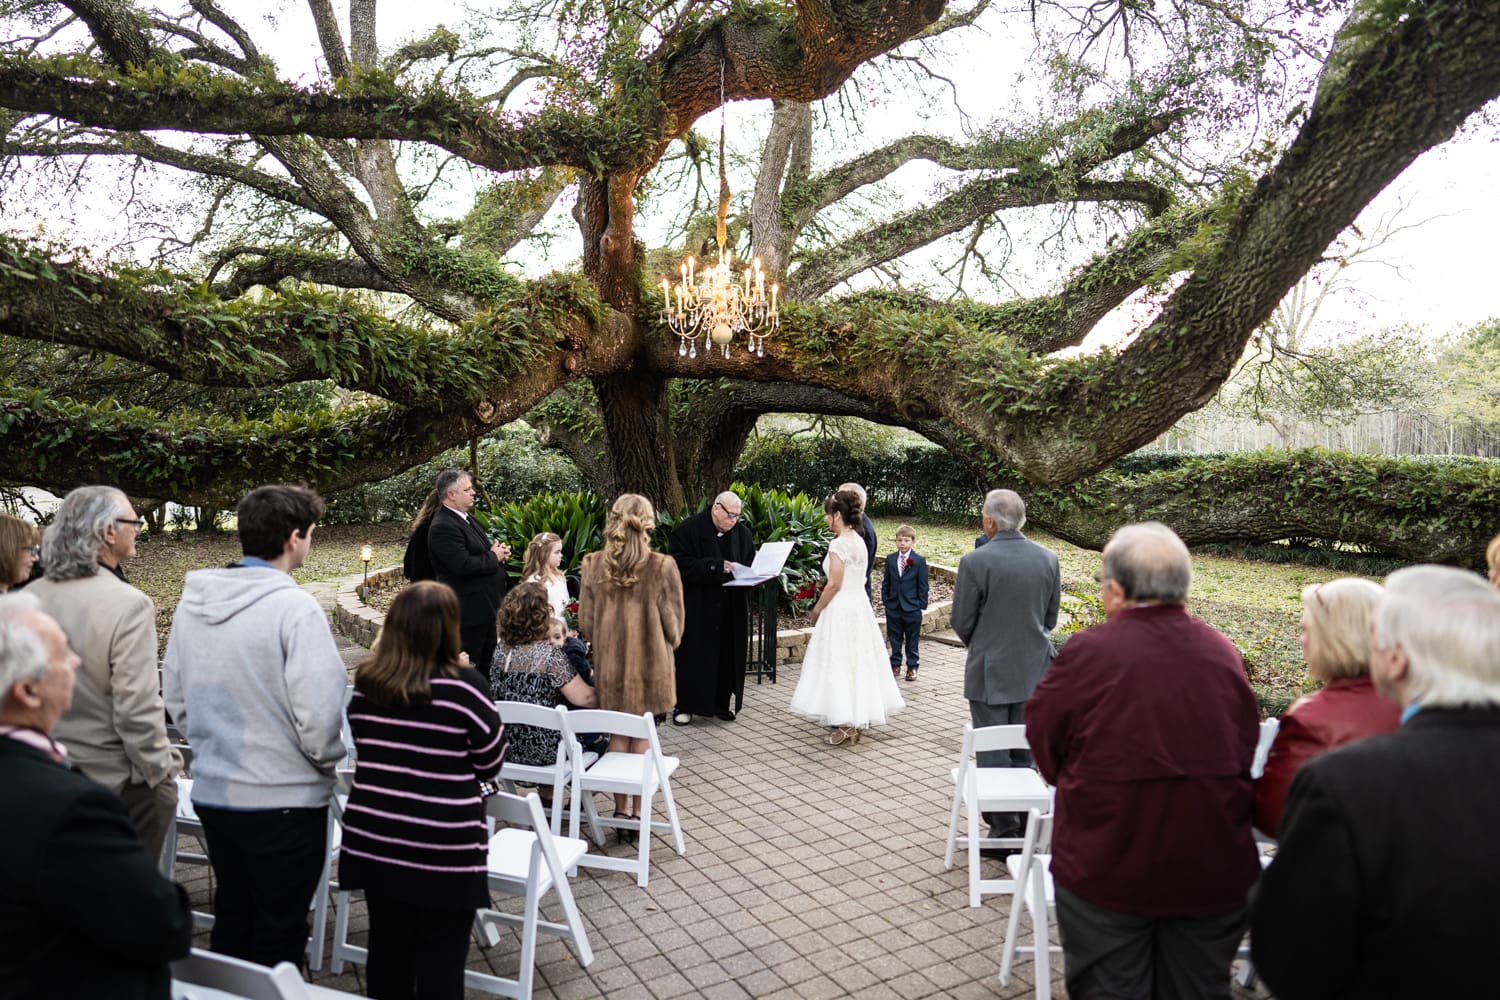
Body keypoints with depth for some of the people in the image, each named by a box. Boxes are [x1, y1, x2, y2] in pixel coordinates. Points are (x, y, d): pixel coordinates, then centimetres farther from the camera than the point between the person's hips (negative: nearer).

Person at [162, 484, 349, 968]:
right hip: (284, 799, -6)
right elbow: (318, 713, -23)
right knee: (279, 935, 12)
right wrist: (329, 760, -3)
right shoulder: (294, 607, -21)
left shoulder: (193, 599, 0)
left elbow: (175, 697, 7)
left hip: (212, 792, 7)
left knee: (230, 919, 24)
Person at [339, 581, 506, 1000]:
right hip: (444, 846, -4)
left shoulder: (365, 682, -2)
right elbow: (491, 765, -5)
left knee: (387, 949, 18)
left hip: (375, 839, 5)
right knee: (441, 958, 9)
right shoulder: (465, 684, -16)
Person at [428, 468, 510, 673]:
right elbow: (463, 565, -29)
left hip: (486, 606, 10)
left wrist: (499, 550, 2)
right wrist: (494, 557, -15)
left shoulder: (466, 517, 11)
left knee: (487, 662, 19)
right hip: (469, 610, -10)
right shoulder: (443, 527, -20)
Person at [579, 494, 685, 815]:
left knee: (618, 734, 15)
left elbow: (585, 623, 1)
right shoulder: (662, 566, -14)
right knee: (641, 735, 10)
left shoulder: (593, 564, -6)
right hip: (651, 663, -2)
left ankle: (621, 807, 22)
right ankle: (639, 809, 18)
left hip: (610, 663, 2)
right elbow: (673, 626, -6)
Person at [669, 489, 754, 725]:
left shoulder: (742, 533, 8)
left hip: (731, 611, 5)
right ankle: (685, 706, 13)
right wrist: (715, 566, -22)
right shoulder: (688, 529, -8)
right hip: (695, 607, -4)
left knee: (727, 655, 8)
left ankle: (721, 703, 21)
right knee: (692, 656, 1)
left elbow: (750, 564, 17)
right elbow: (679, 564, -16)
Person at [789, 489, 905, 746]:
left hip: (841, 609, -9)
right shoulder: (859, 541, 9)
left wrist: (817, 610, -6)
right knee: (857, 661, 15)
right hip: (859, 604, 9)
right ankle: (857, 719, 24)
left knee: (840, 663, -1)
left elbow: (834, 584, -19)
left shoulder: (838, 544, -18)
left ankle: (847, 725, 3)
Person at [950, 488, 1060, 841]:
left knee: (993, 756, 7)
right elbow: (1050, 617, 6)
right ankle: (1024, 829, 25)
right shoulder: (1048, 558, -2)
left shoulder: (974, 562, -17)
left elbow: (961, 622, -8)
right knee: (1023, 752, 17)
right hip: (1033, 670, 5)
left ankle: (1004, 831, 13)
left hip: (990, 672, -5)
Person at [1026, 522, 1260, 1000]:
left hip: (1108, 870, -4)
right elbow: (1245, 752, 7)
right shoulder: (1224, 654, -3)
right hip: (1214, 872, 4)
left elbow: (1043, 741, -7)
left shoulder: (1086, 653, -18)